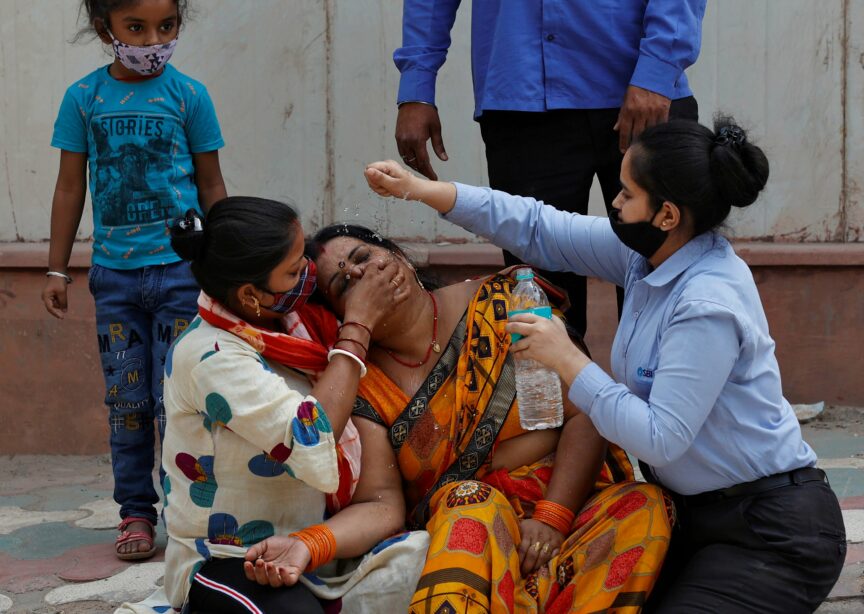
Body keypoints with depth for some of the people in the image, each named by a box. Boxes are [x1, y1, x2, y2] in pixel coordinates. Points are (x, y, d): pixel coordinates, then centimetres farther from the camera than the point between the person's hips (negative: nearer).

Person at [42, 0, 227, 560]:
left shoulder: (188, 95, -1)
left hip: (179, 268, -2)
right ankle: (136, 512, 18)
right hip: (114, 271, 2)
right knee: (126, 401, 7)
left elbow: (211, 185, 6)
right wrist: (57, 270, 7)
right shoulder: (84, 97, 2)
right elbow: (70, 187, 8)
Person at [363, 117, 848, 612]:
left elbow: (659, 438, -26)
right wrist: (422, 190, 1)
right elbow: (540, 229, 4)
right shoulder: (647, 252, -2)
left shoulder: (709, 307, -27)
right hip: (696, 511, 8)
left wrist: (567, 360, -21)